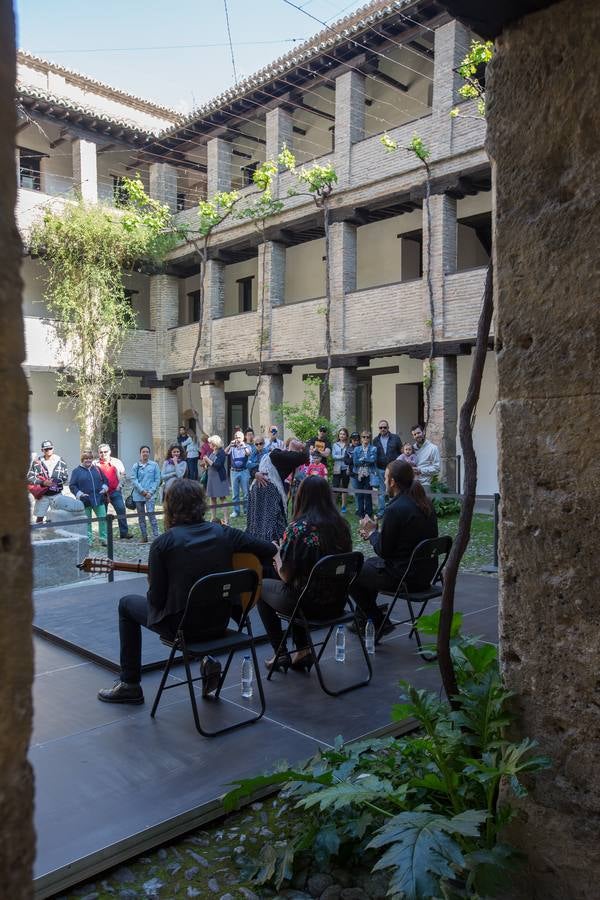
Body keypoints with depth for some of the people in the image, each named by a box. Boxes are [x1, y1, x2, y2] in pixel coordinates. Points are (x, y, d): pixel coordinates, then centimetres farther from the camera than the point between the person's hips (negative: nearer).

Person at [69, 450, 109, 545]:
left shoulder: (97, 469, 12)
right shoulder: (76, 471, 1)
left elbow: (105, 480, 19)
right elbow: (72, 486, -1)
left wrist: (104, 488, 1)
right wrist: (79, 493, -14)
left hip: (99, 499, 3)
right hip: (85, 501, -3)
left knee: (103, 519, 0)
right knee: (87, 521, 5)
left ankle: (104, 539, 10)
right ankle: (88, 541, 13)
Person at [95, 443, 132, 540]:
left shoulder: (117, 462, 9)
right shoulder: (95, 464, 3)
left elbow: (122, 474, 13)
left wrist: (119, 485, 2)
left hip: (115, 491, 1)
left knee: (121, 510, -10)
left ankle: (124, 533, -7)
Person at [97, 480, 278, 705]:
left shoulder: (163, 543, -14)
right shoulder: (224, 534, -5)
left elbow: (156, 599, -11)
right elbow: (270, 550, -2)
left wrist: (151, 591, 12)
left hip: (181, 626, -4)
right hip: (220, 623, 4)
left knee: (127, 604, 22)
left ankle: (129, 684, 25)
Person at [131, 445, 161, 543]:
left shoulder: (154, 465, 2)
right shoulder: (136, 466, 6)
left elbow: (157, 480, 0)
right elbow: (134, 480, -1)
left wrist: (150, 492, -9)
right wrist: (142, 491, -12)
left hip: (150, 494, -3)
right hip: (138, 495, 3)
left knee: (151, 514, -16)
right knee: (141, 516, 8)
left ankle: (156, 536, -14)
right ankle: (144, 536, 17)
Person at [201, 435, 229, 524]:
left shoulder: (221, 453, -11)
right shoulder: (211, 452, 9)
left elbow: (217, 465, -21)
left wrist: (207, 460, -15)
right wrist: (205, 464, -3)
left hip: (219, 478, -7)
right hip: (211, 477, 7)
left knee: (222, 498, -4)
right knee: (212, 498, 10)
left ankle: (225, 520, -3)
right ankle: (213, 518, 18)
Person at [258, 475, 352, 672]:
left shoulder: (297, 528, -20)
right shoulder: (341, 525, -2)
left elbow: (286, 576, -14)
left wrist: (277, 552, 6)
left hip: (309, 604, -5)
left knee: (263, 587, 22)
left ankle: (281, 654, 23)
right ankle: (302, 651, 24)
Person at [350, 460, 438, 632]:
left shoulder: (395, 509, -22)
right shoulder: (426, 503, 5)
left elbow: (383, 551, -15)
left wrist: (371, 532, 2)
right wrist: (374, 533, 13)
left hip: (404, 577, -9)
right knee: (368, 564, 28)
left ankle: (379, 623, 16)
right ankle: (363, 618, 34)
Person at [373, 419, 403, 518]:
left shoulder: (395, 438, 1)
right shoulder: (376, 440, 8)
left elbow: (401, 452, 2)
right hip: (380, 470, 2)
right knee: (381, 492, 6)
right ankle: (381, 511, 13)